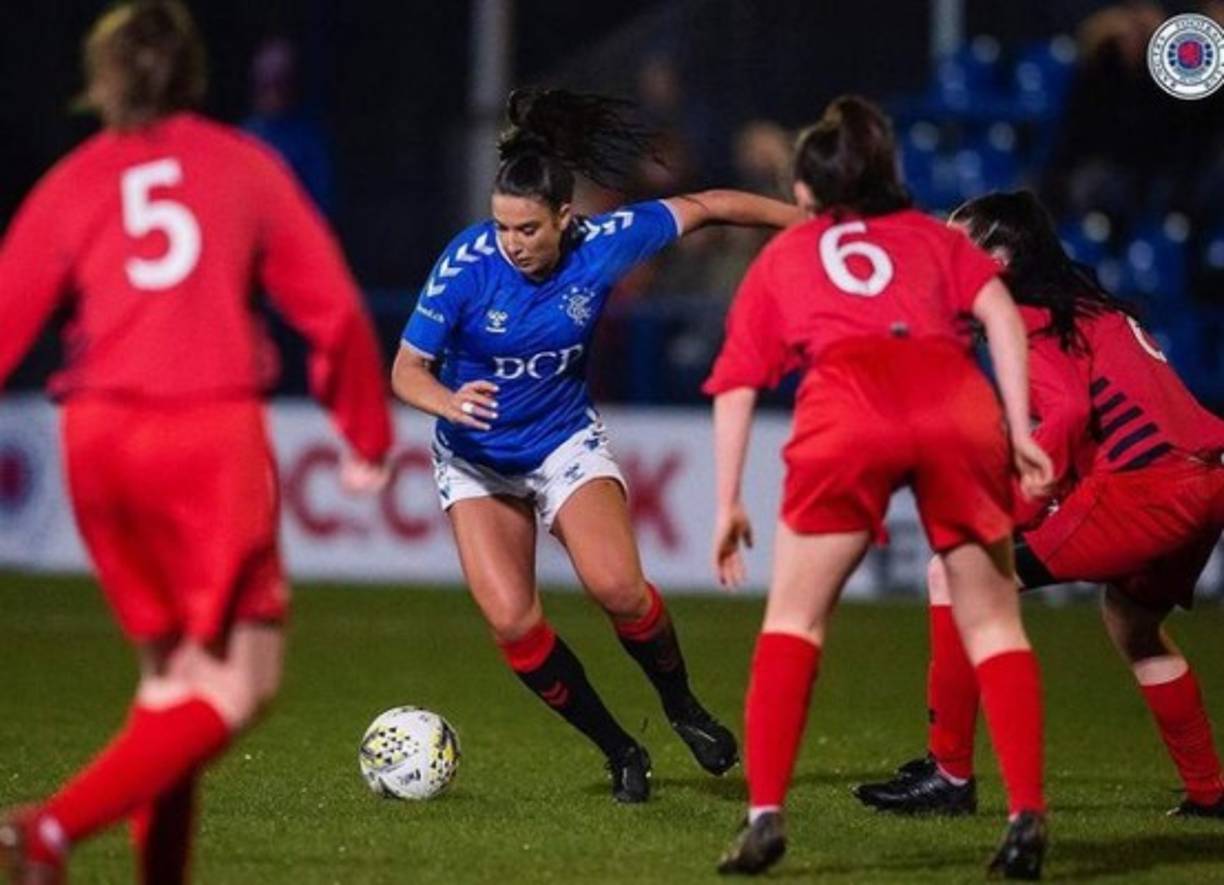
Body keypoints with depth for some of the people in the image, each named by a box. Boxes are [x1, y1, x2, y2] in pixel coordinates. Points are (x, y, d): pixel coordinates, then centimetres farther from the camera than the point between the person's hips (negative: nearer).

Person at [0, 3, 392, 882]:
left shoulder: (74, 182, 10)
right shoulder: (245, 167, 9)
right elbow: (333, 307, 7)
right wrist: (368, 436, 18)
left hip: (99, 443, 3)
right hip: (212, 431, -3)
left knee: (170, 670, 20)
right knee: (240, 683, -2)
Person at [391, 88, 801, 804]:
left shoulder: (603, 244, -19)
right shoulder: (466, 265, -24)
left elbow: (702, 207, -4)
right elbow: (407, 370, -19)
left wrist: (805, 219, 3)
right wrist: (449, 401, -41)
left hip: (567, 438, 0)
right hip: (477, 460, 0)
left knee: (618, 588, -20)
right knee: (512, 621, -14)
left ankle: (683, 707, 10)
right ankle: (620, 753, 4)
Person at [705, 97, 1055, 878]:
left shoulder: (781, 257, 31)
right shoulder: (933, 237, 32)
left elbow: (736, 387, 22)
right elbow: (1000, 314, 13)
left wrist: (728, 504, 23)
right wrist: (1021, 433, 9)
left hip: (848, 410, -1)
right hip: (957, 404, 1)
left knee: (796, 617, 12)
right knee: (992, 621, 12)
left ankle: (765, 815, 0)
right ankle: (1027, 816, 0)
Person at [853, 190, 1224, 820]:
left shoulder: (1025, 318, -2)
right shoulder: (1092, 307, 25)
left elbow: (1068, 412, -17)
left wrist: (1009, 512, -14)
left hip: (1144, 485, -9)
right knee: (1131, 617, 36)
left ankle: (948, 774, -6)